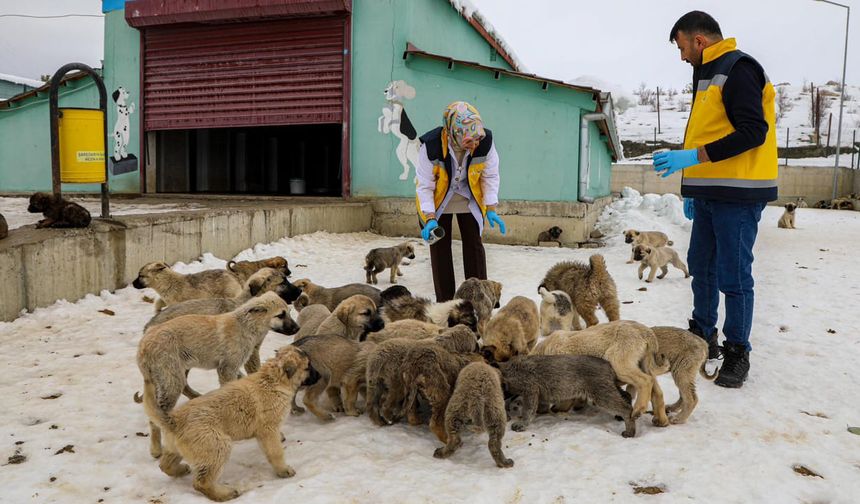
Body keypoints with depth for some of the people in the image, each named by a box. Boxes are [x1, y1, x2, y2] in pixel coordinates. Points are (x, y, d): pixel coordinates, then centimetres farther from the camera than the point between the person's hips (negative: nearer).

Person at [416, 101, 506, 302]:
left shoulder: (485, 143, -28)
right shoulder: (430, 146, -34)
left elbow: (490, 176, -11)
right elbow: (424, 186, -24)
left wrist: (491, 209, -17)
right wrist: (430, 219, -31)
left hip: (469, 198, 2)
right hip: (438, 198, -2)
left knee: (473, 243, 3)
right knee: (440, 246, 1)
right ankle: (445, 301, 10)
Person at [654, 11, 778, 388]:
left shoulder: (738, 69, -11)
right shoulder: (708, 75, 19)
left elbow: (753, 132, -21)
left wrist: (694, 157, -24)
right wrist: (693, 188, 21)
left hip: (737, 196, -10)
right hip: (709, 194, 10)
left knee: (733, 275, -3)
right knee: (701, 266, 15)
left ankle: (737, 353, 9)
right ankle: (703, 336, 29)